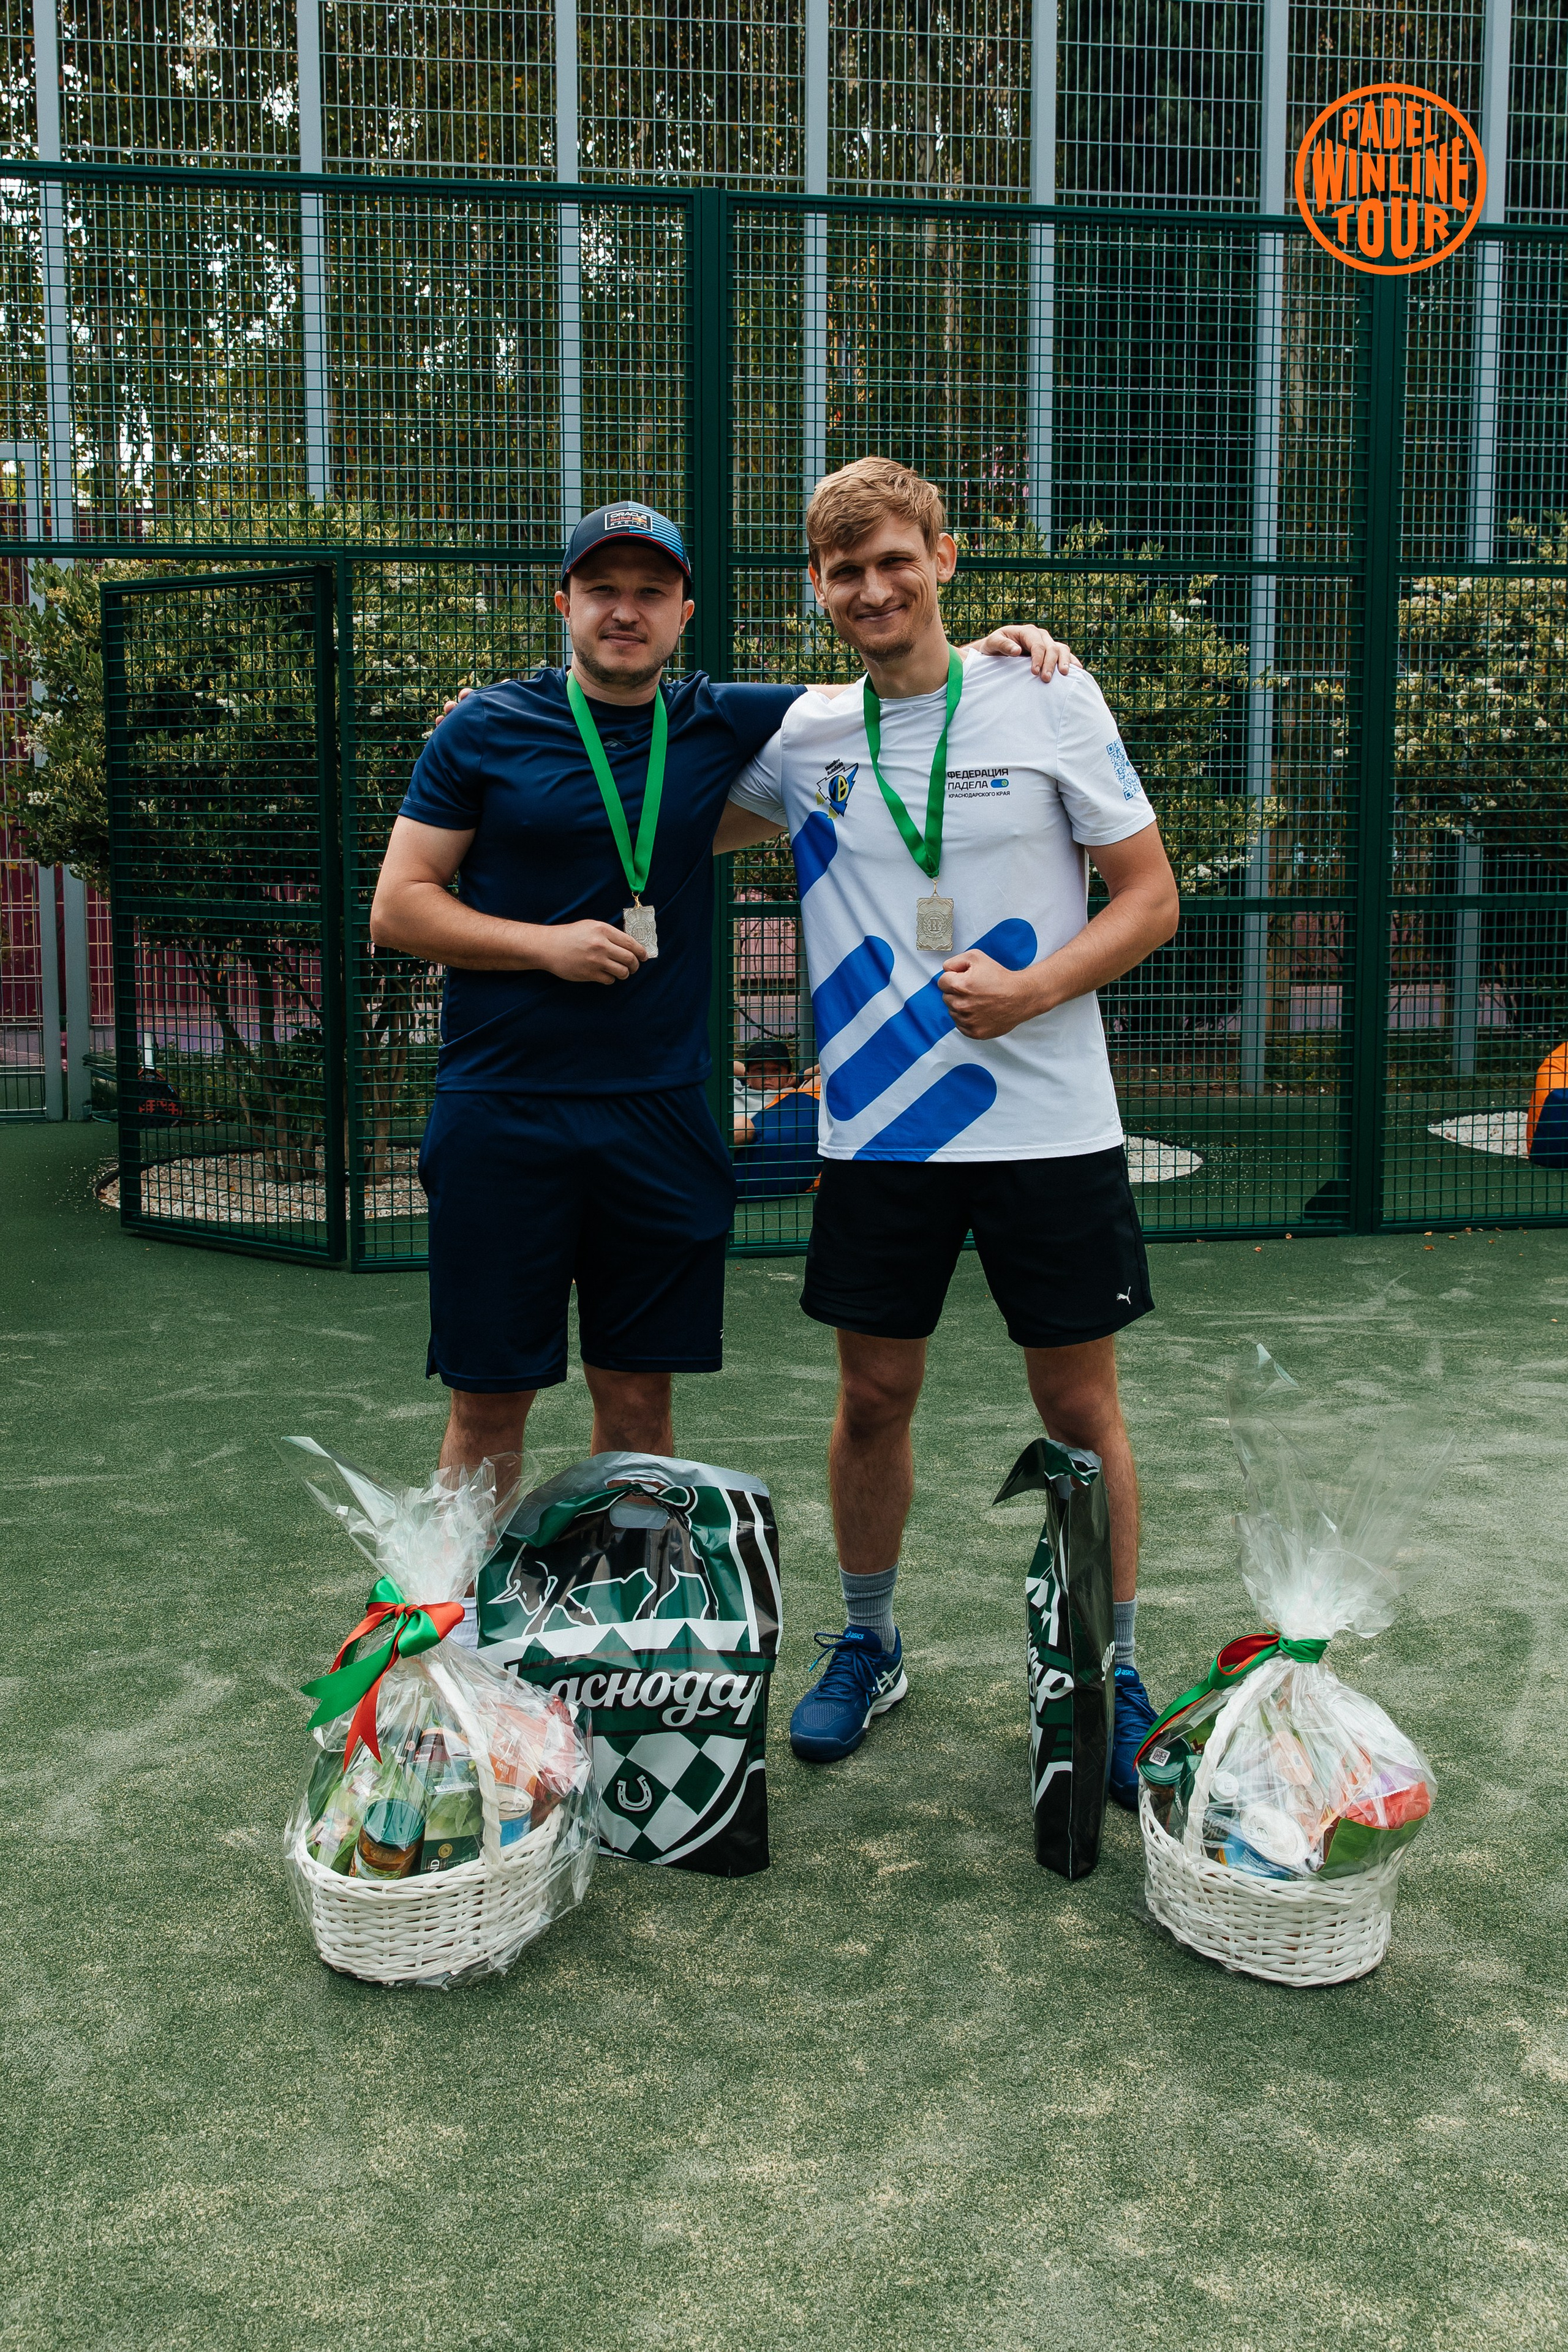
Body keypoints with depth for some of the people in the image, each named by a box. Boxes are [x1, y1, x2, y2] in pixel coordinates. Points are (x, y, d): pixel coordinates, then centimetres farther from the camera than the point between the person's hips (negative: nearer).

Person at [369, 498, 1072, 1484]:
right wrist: (545, 943, -12)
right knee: (490, 1403, 3)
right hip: (503, 1115, -2)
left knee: (640, 1400, 10)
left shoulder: (723, 724, 7)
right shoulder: (486, 730, 1)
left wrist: (987, 652, -1)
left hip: (662, 1112, 2)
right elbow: (397, 908, 1)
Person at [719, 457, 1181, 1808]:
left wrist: (1026, 992, -17)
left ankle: (1112, 1677, 23)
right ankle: (868, 1645, 31)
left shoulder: (1048, 701, -3)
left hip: (1049, 1125, -2)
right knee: (875, 1397, 10)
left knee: (1080, 1407, 5)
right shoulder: (802, 736, 5)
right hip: (878, 1131, 2)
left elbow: (1150, 897, -1)